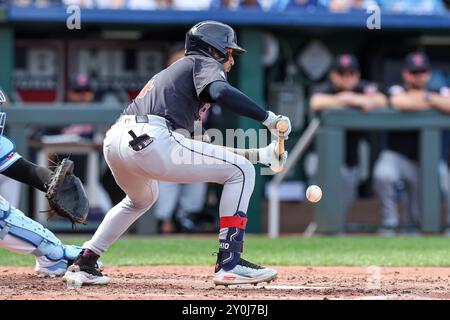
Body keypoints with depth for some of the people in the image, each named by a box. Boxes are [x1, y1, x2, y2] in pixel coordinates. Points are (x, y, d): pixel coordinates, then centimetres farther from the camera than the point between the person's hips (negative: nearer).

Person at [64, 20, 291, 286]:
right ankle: (229, 264, -6)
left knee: (142, 199, 41)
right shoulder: (205, 63, 13)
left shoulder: (176, 70, 37)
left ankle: (83, 264, 35)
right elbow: (221, 92, -14)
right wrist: (268, 117, -9)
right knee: (240, 171, 1)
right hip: (148, 139, -9)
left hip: (114, 140, 9)